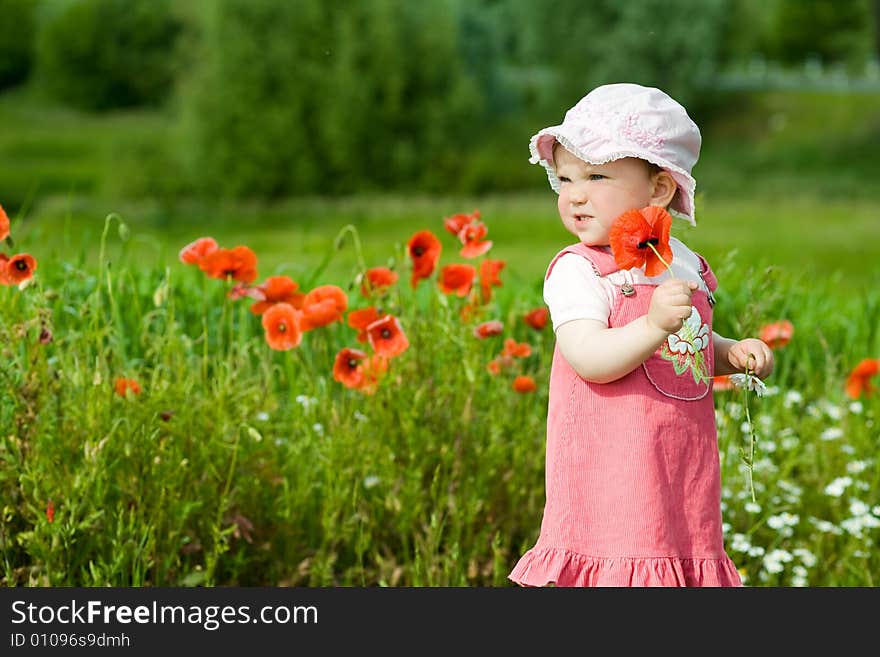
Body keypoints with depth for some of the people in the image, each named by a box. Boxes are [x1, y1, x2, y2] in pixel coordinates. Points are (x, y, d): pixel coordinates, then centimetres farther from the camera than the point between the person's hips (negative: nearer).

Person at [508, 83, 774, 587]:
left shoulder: (687, 264, 10)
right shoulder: (577, 272, -11)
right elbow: (589, 358, -25)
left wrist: (733, 353, 6)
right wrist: (654, 326, -37)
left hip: (685, 467, 6)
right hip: (610, 473, -6)